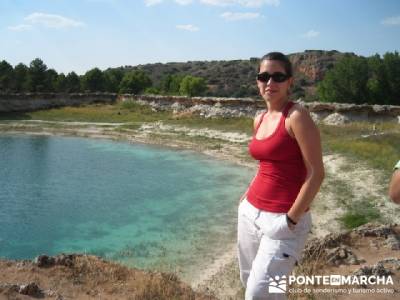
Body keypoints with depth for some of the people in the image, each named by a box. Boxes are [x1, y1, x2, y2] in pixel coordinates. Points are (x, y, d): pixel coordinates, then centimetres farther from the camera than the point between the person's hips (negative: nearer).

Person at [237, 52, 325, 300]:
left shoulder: (297, 115, -13)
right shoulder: (259, 119, 9)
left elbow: (316, 173, -16)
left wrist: (291, 219, -17)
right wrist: (249, 195, 14)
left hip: (283, 218, -7)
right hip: (250, 212, 8)